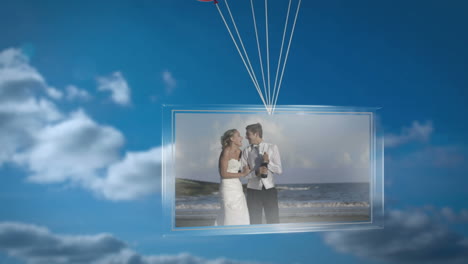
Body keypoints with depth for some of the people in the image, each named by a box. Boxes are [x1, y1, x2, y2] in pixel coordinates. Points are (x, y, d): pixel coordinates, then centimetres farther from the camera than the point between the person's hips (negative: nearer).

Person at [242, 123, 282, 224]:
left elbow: (279, 170, 0)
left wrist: (268, 162, -17)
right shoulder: (246, 151, 4)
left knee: (273, 221, 1)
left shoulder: (272, 147, 2)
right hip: (253, 190, 1)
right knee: (254, 221, 6)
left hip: (269, 189, -1)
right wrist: (256, 172, -18)